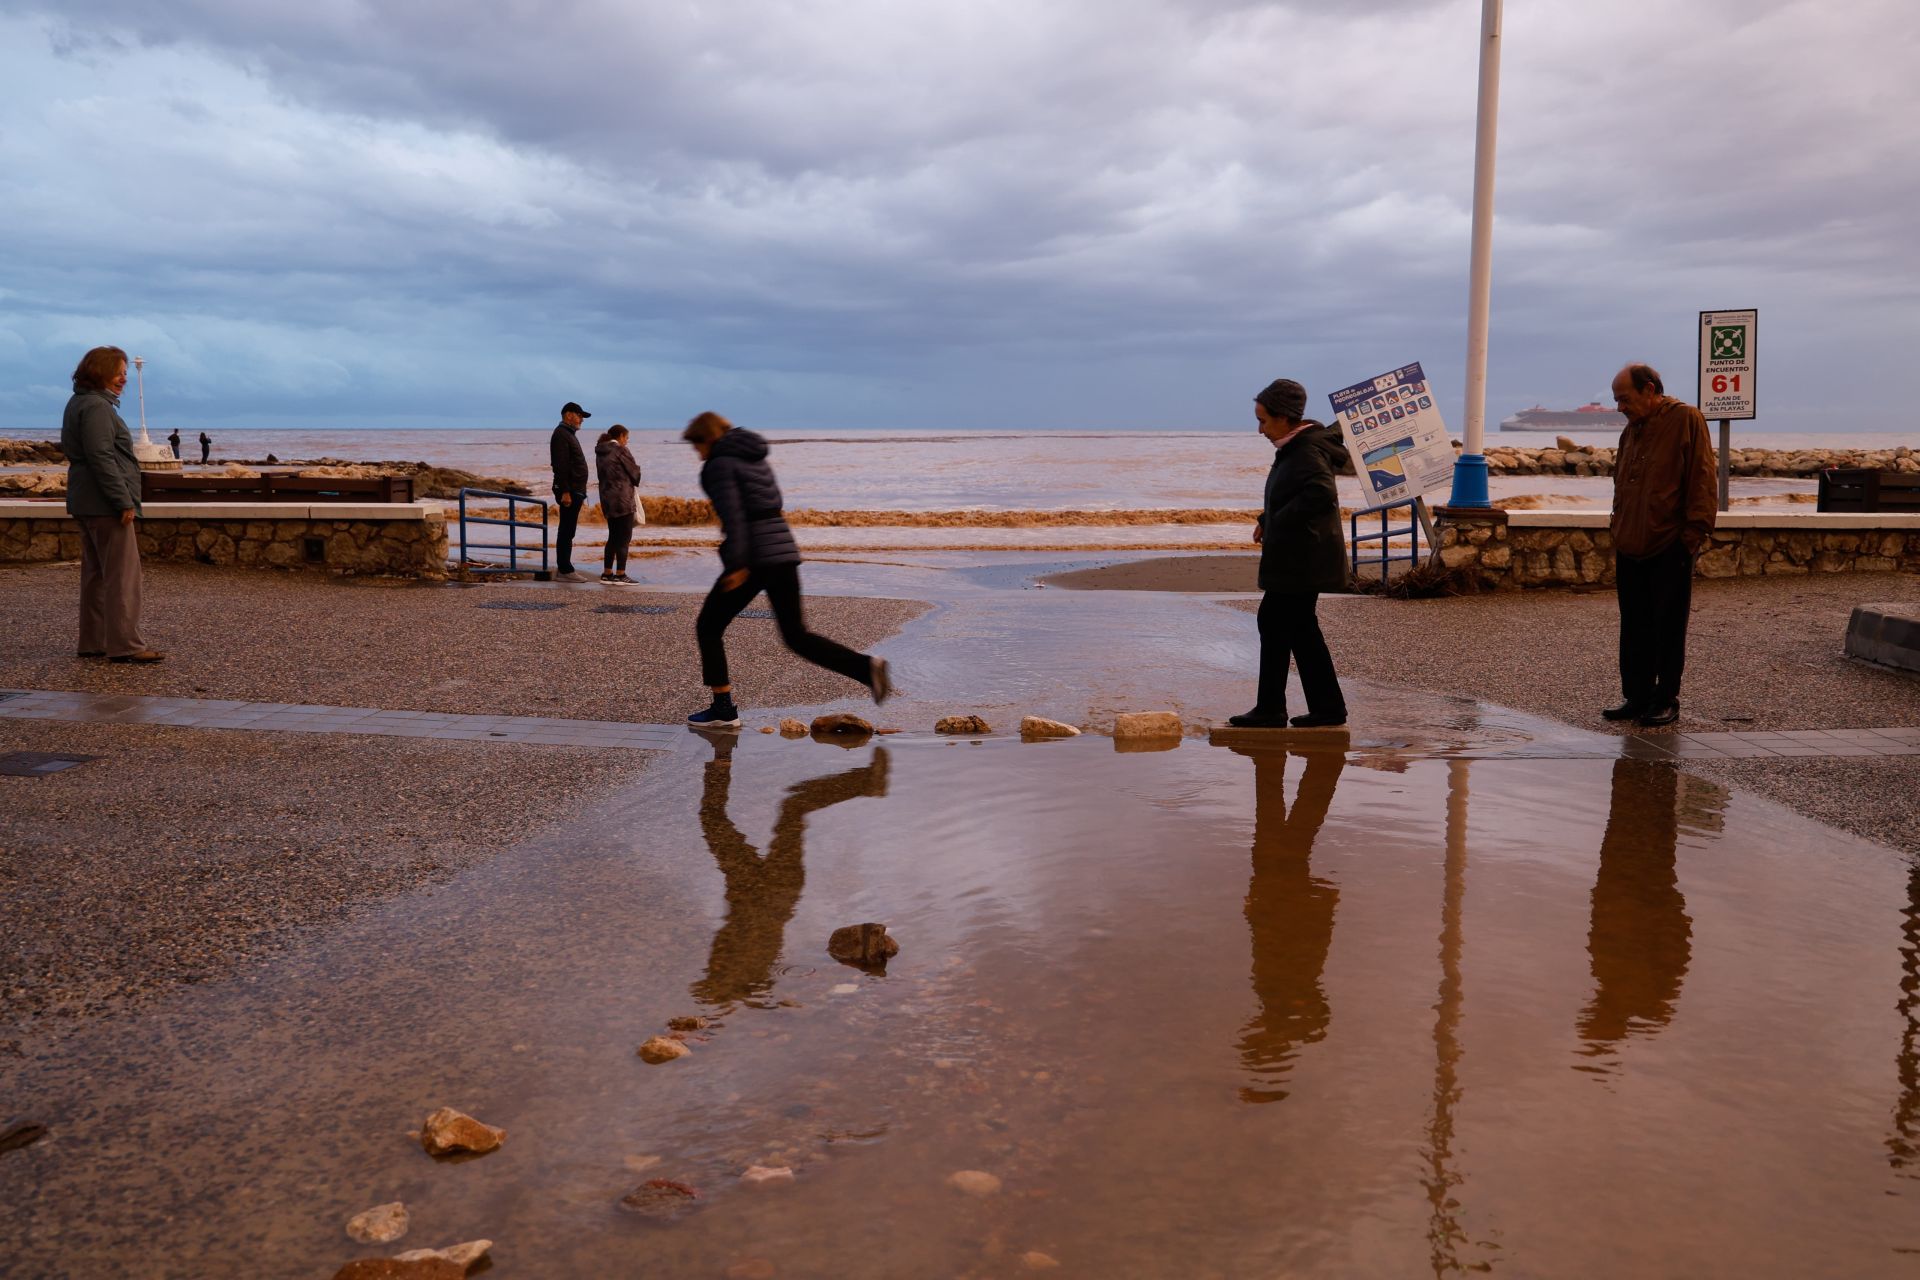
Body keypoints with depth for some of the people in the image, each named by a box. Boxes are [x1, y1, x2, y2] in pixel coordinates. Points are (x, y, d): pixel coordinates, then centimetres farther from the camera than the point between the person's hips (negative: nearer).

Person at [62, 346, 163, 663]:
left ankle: (93, 643, 17)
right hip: (105, 503, -11)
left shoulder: (80, 404, 18)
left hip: (86, 503, 11)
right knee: (123, 575, -8)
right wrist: (124, 501, -21)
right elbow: (102, 458, -21)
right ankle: (125, 645, -8)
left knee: (96, 574, 13)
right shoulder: (96, 407, -14)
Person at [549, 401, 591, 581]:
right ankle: (565, 571, -8)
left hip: (574, 491, 10)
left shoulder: (569, 434, 21)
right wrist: (565, 492, -25)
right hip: (569, 491, -10)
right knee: (567, 531, -9)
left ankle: (564, 569, 15)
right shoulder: (561, 434, -12)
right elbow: (561, 465, -20)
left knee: (568, 532, 11)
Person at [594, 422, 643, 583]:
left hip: (607, 500, 8)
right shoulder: (620, 450, -11)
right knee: (624, 537, -2)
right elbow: (634, 474, -7)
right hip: (623, 499, -8)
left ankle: (607, 573, 16)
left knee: (613, 536, 15)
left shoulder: (600, 453, 12)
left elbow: (604, 475, 15)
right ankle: (620, 574, -3)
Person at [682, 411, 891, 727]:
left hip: (753, 556, -8)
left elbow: (732, 513, -18)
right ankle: (867, 667, -11)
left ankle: (723, 709, 9)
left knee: (708, 628, 10)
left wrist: (736, 565, -23)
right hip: (784, 549, 8)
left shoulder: (717, 464, -5)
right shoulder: (755, 457, 21)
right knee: (797, 637, 9)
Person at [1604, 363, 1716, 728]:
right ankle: (1636, 697, 17)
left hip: (1669, 550, -7)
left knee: (1668, 629, 1)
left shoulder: (1686, 420, -5)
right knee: (1634, 629, 9)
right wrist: (1617, 540, 18)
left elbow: (1703, 480, -10)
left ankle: (1666, 701, 9)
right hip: (1630, 550, 7)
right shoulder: (1631, 431, 17)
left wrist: (1695, 531, -14)